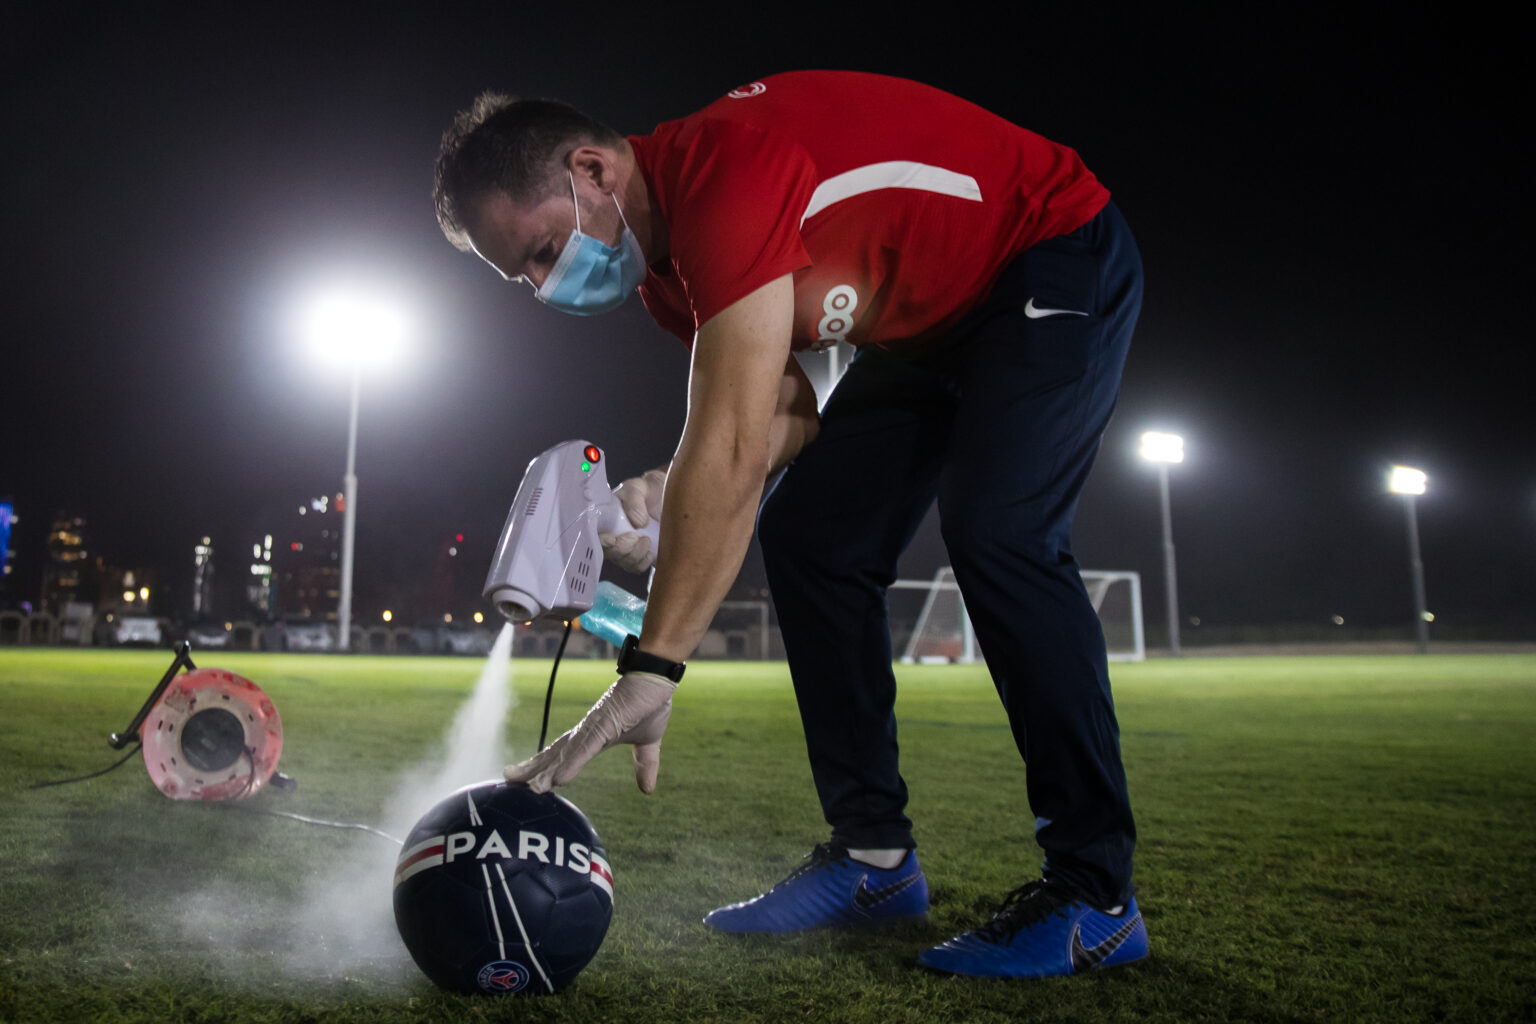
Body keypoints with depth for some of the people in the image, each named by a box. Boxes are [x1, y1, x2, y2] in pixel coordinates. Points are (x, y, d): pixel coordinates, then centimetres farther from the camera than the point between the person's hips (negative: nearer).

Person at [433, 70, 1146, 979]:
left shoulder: (723, 170, -32)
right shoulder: (661, 260, -2)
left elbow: (730, 444, -41)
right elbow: (784, 417, 0)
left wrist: (651, 667, -42)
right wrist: (676, 499, -19)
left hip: (1058, 256, -8)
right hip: (930, 320, 9)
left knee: (996, 531, -27)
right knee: (808, 528, -3)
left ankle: (1096, 898, -15)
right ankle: (875, 856, 2)